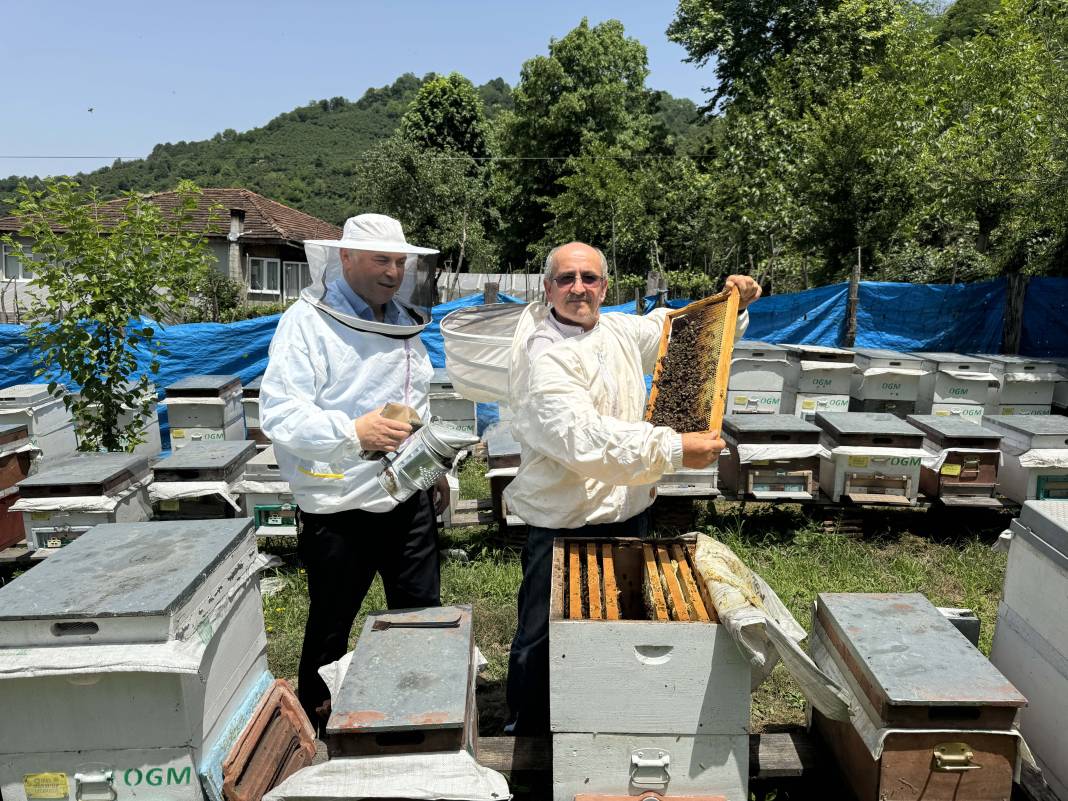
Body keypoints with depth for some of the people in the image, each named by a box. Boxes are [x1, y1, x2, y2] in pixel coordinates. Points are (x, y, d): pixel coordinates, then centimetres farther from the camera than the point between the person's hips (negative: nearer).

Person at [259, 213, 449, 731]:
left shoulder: (404, 322, 10)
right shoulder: (307, 321, -12)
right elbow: (278, 412, -22)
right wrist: (353, 433, -34)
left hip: (409, 500, 6)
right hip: (338, 511, -6)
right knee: (330, 631, 12)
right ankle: (313, 728, 36)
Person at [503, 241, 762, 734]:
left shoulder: (621, 330, 4)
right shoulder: (543, 356, -19)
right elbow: (585, 439, -32)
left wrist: (732, 303, 5)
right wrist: (674, 450, -35)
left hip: (629, 512, 8)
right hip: (564, 523, -7)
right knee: (542, 642, 6)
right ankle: (527, 735, 29)